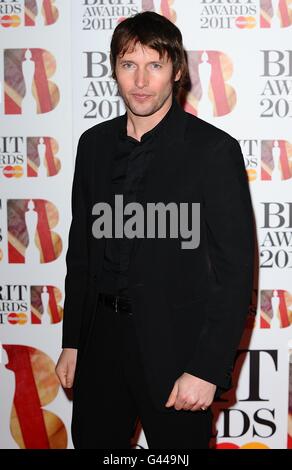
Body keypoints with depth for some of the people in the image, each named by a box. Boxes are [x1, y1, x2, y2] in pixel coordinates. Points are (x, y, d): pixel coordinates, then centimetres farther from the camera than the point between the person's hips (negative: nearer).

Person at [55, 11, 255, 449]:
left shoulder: (214, 150, -11)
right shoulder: (95, 143, 6)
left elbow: (235, 269, -12)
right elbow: (81, 249, 12)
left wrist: (207, 369, -15)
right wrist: (72, 342, 11)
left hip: (174, 346, -5)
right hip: (101, 336, 5)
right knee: (92, 441, 16)